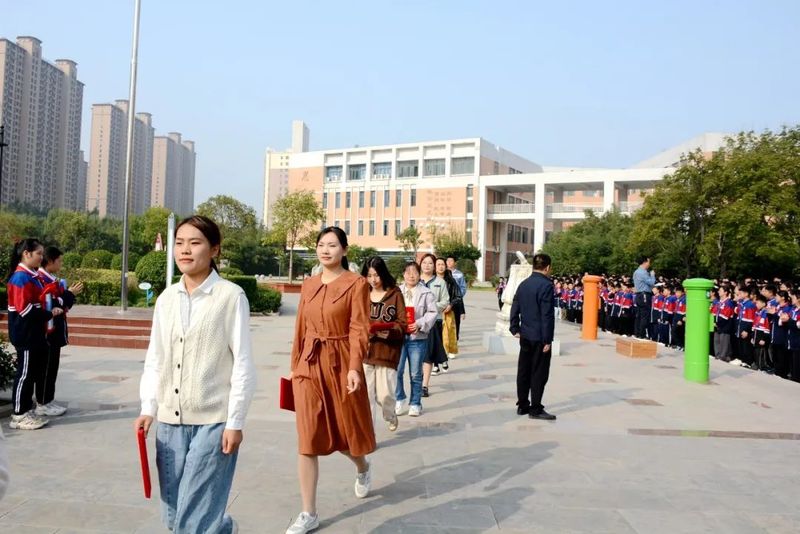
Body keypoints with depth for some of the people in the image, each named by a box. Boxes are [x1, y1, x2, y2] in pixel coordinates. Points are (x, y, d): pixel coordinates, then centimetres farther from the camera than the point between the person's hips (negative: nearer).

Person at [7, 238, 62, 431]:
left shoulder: (32, 276, 13)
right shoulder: (21, 278, -17)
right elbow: (24, 309, -21)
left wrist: (52, 310, 5)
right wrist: (49, 314, -15)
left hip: (34, 333, 10)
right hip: (25, 334, -10)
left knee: (33, 373, 14)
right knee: (25, 373, -2)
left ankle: (26, 411, 23)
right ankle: (19, 416, 8)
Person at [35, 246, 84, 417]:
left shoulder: (50, 279, 13)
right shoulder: (42, 280, -18)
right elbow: (50, 306, -22)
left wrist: (68, 293, 4)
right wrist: (70, 293, -15)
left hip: (54, 330, 10)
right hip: (47, 331, -10)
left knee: (52, 367, 14)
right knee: (46, 368, -2)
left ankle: (49, 401, 22)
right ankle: (42, 404, 7)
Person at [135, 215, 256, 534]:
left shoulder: (231, 296, -9)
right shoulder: (166, 298, 7)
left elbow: (243, 364, -9)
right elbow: (154, 360, 11)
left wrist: (235, 422, -9)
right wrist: (148, 409, 4)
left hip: (213, 420, -6)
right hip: (170, 420, 6)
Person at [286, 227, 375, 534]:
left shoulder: (357, 284, -7)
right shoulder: (308, 285, 9)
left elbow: (359, 330, -13)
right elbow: (301, 330, 13)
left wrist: (355, 368, -23)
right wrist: (295, 365, 13)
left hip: (342, 365, -4)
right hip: (309, 365, 4)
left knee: (347, 429, 14)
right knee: (307, 439, 1)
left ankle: (363, 469, 50)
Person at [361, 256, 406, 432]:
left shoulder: (395, 294, -1)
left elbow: (402, 324, -3)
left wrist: (387, 331, -20)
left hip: (387, 351, -2)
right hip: (364, 350, 2)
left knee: (385, 394, 0)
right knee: (365, 394, 0)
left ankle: (390, 416, 33)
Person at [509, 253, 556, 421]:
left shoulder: (523, 284, 8)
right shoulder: (546, 285, -15)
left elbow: (515, 309, 10)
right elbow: (547, 315, -17)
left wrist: (515, 329, 13)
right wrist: (547, 340, -15)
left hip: (525, 336, 7)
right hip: (540, 337, -7)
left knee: (523, 371, 11)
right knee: (539, 373, 1)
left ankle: (522, 405, 20)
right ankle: (535, 409, 6)